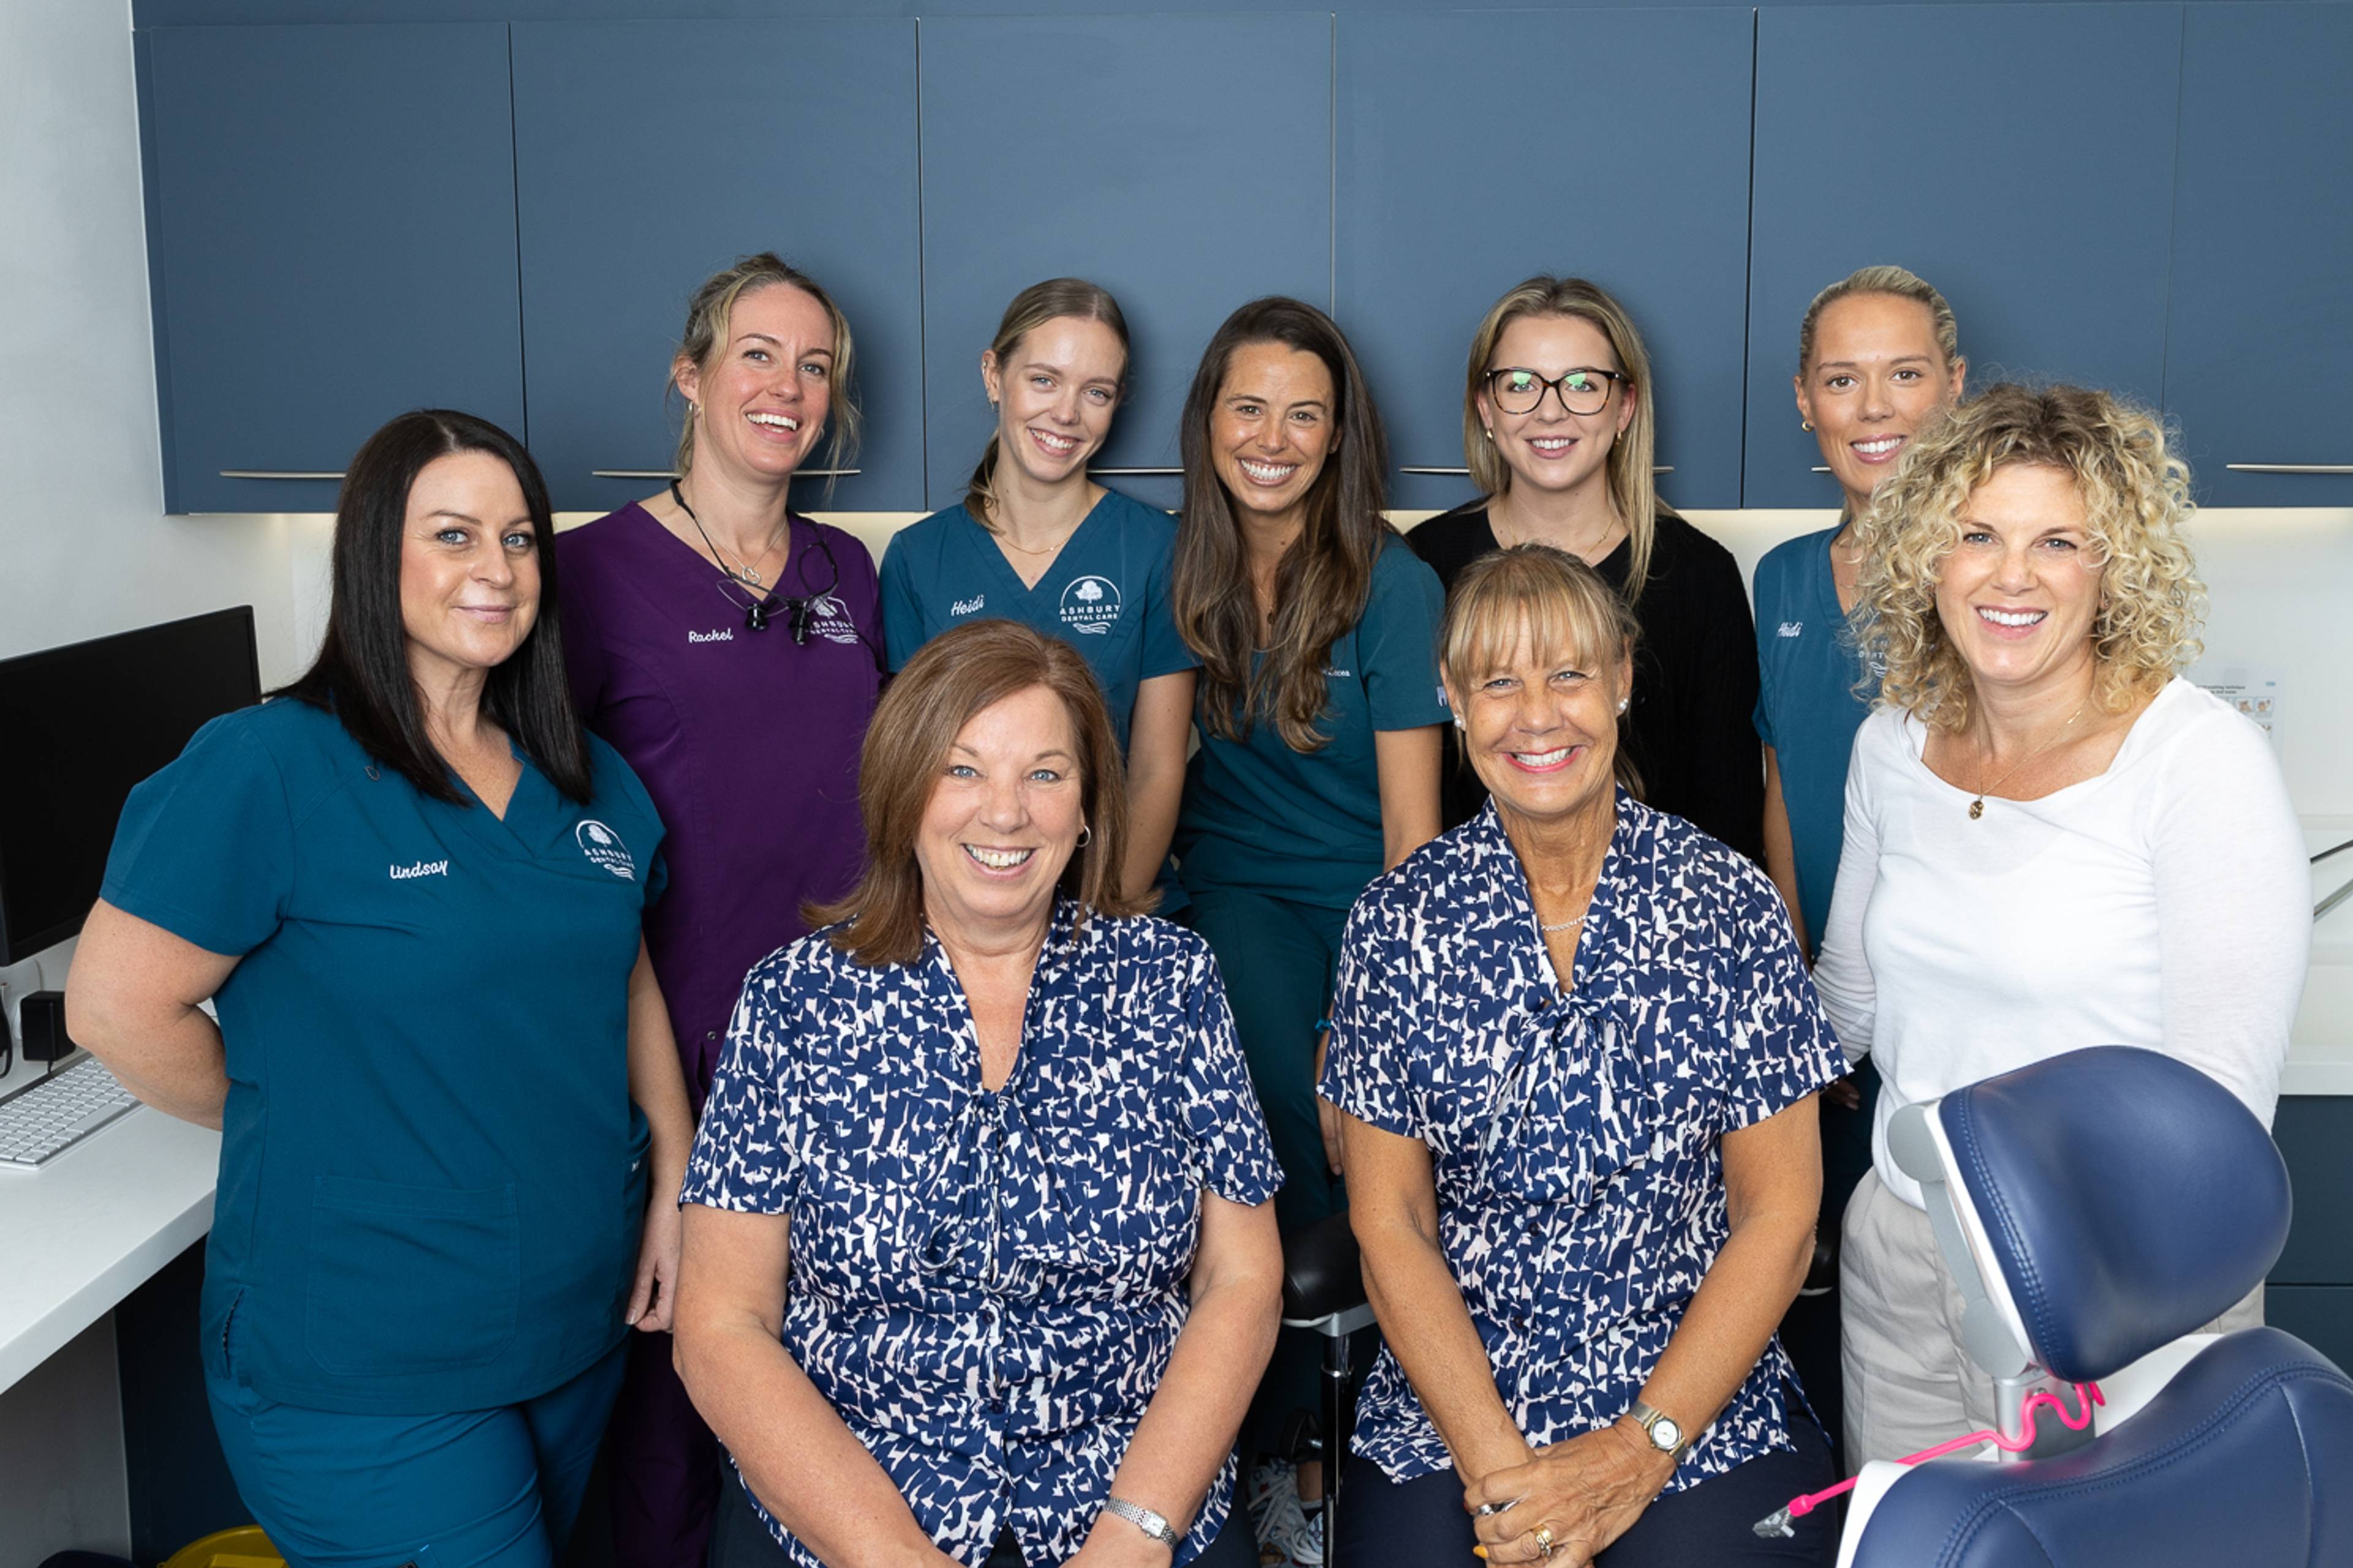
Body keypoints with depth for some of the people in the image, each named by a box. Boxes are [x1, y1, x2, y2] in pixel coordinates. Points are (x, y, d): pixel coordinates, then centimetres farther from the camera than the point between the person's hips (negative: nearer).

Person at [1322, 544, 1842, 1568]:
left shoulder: (1730, 905, -2)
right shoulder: (1398, 922, 0)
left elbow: (1779, 1214, -1)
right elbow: (1388, 1221, 0)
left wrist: (1646, 1446, -11)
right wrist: (1497, 1465, -11)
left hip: (1699, 1400, 0)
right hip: (1450, 1401, 0)